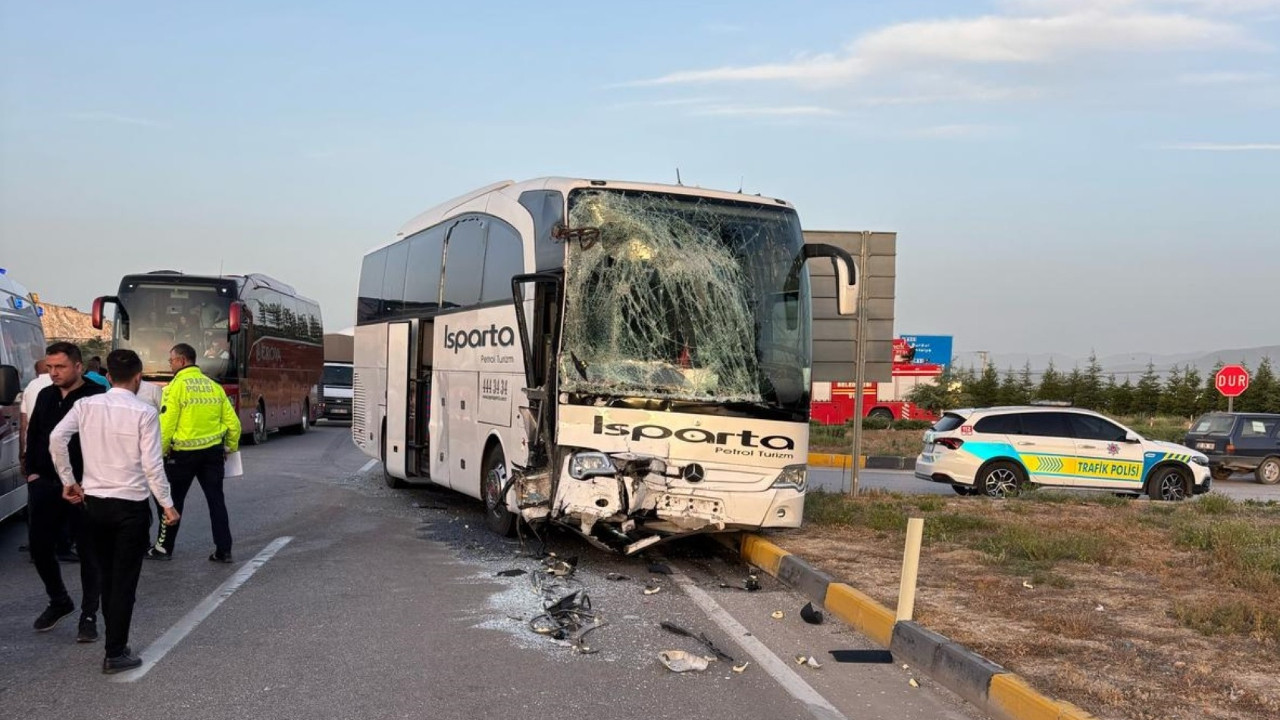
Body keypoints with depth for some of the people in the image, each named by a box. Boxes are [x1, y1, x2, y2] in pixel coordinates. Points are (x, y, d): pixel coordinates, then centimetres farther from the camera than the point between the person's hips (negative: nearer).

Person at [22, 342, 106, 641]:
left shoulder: (97, 397, -12)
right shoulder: (45, 396, 11)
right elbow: (33, 434, 19)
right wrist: (31, 471, 10)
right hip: (45, 484, 7)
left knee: (88, 551, 3)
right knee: (39, 546, 11)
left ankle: (89, 615, 13)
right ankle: (59, 601, 33)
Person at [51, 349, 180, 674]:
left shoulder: (87, 405, 0)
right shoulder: (144, 412, -11)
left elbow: (57, 439, -10)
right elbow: (152, 464, -13)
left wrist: (68, 481, 2)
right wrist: (167, 504, -4)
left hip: (94, 501, 5)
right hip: (131, 505, -4)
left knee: (107, 575, 19)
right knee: (125, 580, 3)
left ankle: (115, 639, 28)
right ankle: (116, 653, 6)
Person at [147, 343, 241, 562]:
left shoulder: (176, 386, -10)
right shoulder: (213, 386, 6)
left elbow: (166, 425, -14)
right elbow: (233, 422, 7)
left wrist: (161, 452, -2)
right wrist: (230, 448, 19)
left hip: (184, 453, -4)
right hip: (213, 451, 4)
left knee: (174, 500, 11)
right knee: (216, 500, 7)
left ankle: (164, 548, 21)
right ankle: (223, 550, 6)